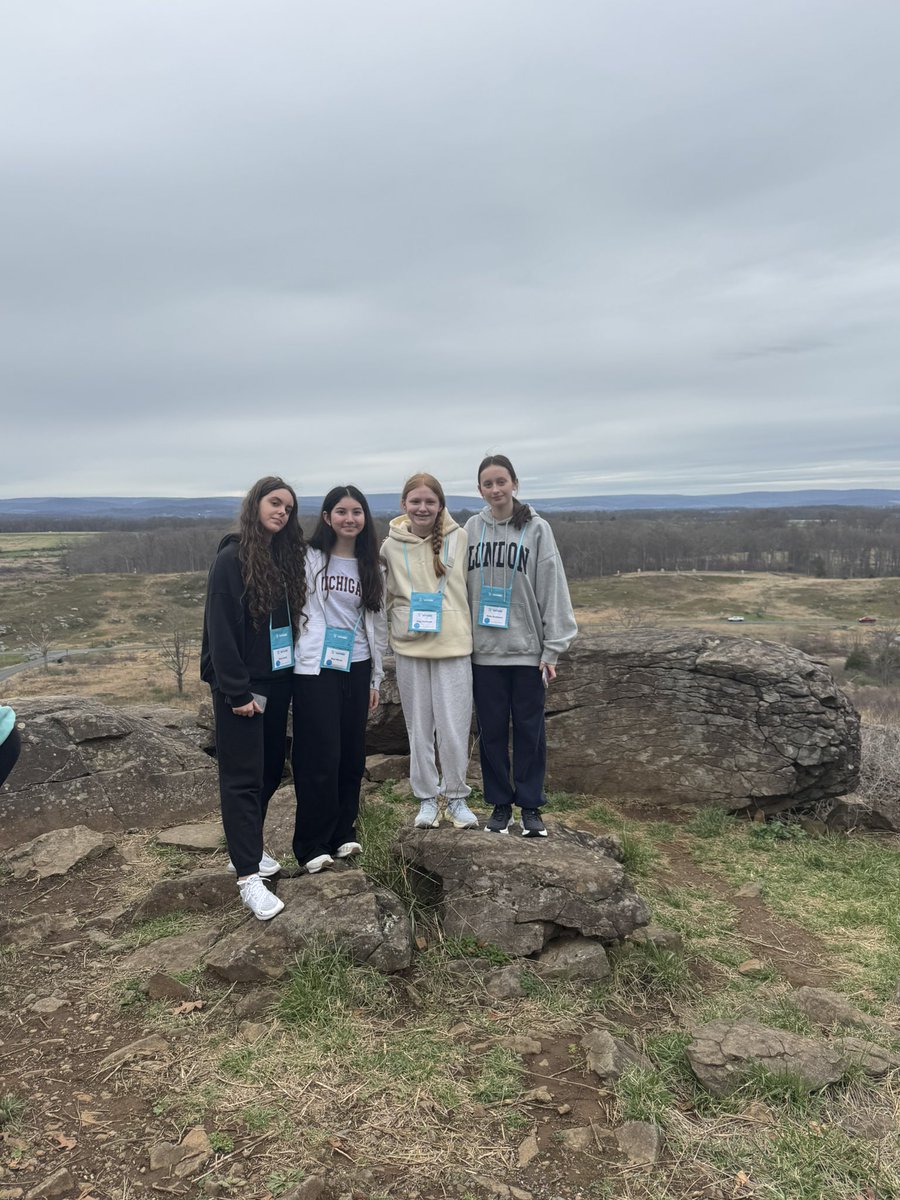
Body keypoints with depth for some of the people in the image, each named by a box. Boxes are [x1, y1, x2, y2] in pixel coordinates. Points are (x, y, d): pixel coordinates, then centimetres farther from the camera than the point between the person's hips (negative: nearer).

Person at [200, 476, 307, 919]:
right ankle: (248, 876, 2)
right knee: (243, 776, -3)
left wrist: (290, 674, 7)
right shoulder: (232, 559, -12)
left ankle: (249, 847, 31)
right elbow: (221, 629, -16)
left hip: (277, 681, 7)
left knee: (271, 768, 14)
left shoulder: (287, 558, 10)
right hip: (241, 687, -7)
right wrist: (237, 691, -18)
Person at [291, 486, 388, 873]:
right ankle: (312, 844, 9)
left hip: (356, 669, 5)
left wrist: (376, 677, 14)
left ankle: (343, 832, 25)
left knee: (352, 754, 10)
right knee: (320, 758, -4)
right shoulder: (310, 559, -4)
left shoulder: (371, 567, 10)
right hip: (315, 669, -5)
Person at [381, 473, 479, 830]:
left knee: (454, 727, 1)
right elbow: (381, 593, 13)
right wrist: (396, 622, 6)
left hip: (453, 644, -1)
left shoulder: (458, 538, -2)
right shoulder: (391, 545, 0)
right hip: (409, 646, 1)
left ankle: (456, 797, 20)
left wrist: (461, 623, 7)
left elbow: (470, 585, 8)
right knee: (419, 727, 10)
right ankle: (426, 798, 25)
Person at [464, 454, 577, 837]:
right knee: (491, 730, 10)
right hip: (484, 649, 2)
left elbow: (552, 589, -4)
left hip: (526, 649, -2)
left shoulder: (536, 529, -3)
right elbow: (461, 588, 6)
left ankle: (530, 806, 20)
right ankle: (500, 804, 24)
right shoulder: (471, 529, 4)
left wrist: (552, 647, -7)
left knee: (529, 730, 7)